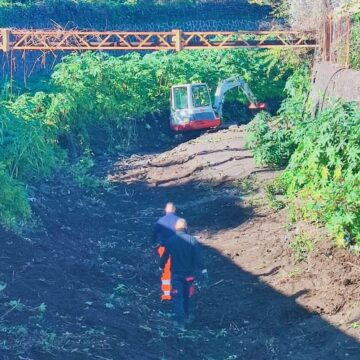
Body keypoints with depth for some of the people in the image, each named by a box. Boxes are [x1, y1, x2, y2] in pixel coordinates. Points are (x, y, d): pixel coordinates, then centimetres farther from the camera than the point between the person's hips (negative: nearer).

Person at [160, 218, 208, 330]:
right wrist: (203, 270, -3)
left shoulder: (171, 241, -9)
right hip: (189, 273, 2)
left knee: (177, 298, 0)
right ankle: (186, 316, 35)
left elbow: (165, 256, -2)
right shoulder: (192, 240, -8)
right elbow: (198, 258, -9)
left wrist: (161, 267, 14)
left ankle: (180, 322, -9)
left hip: (176, 274, -2)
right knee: (186, 296, 22)